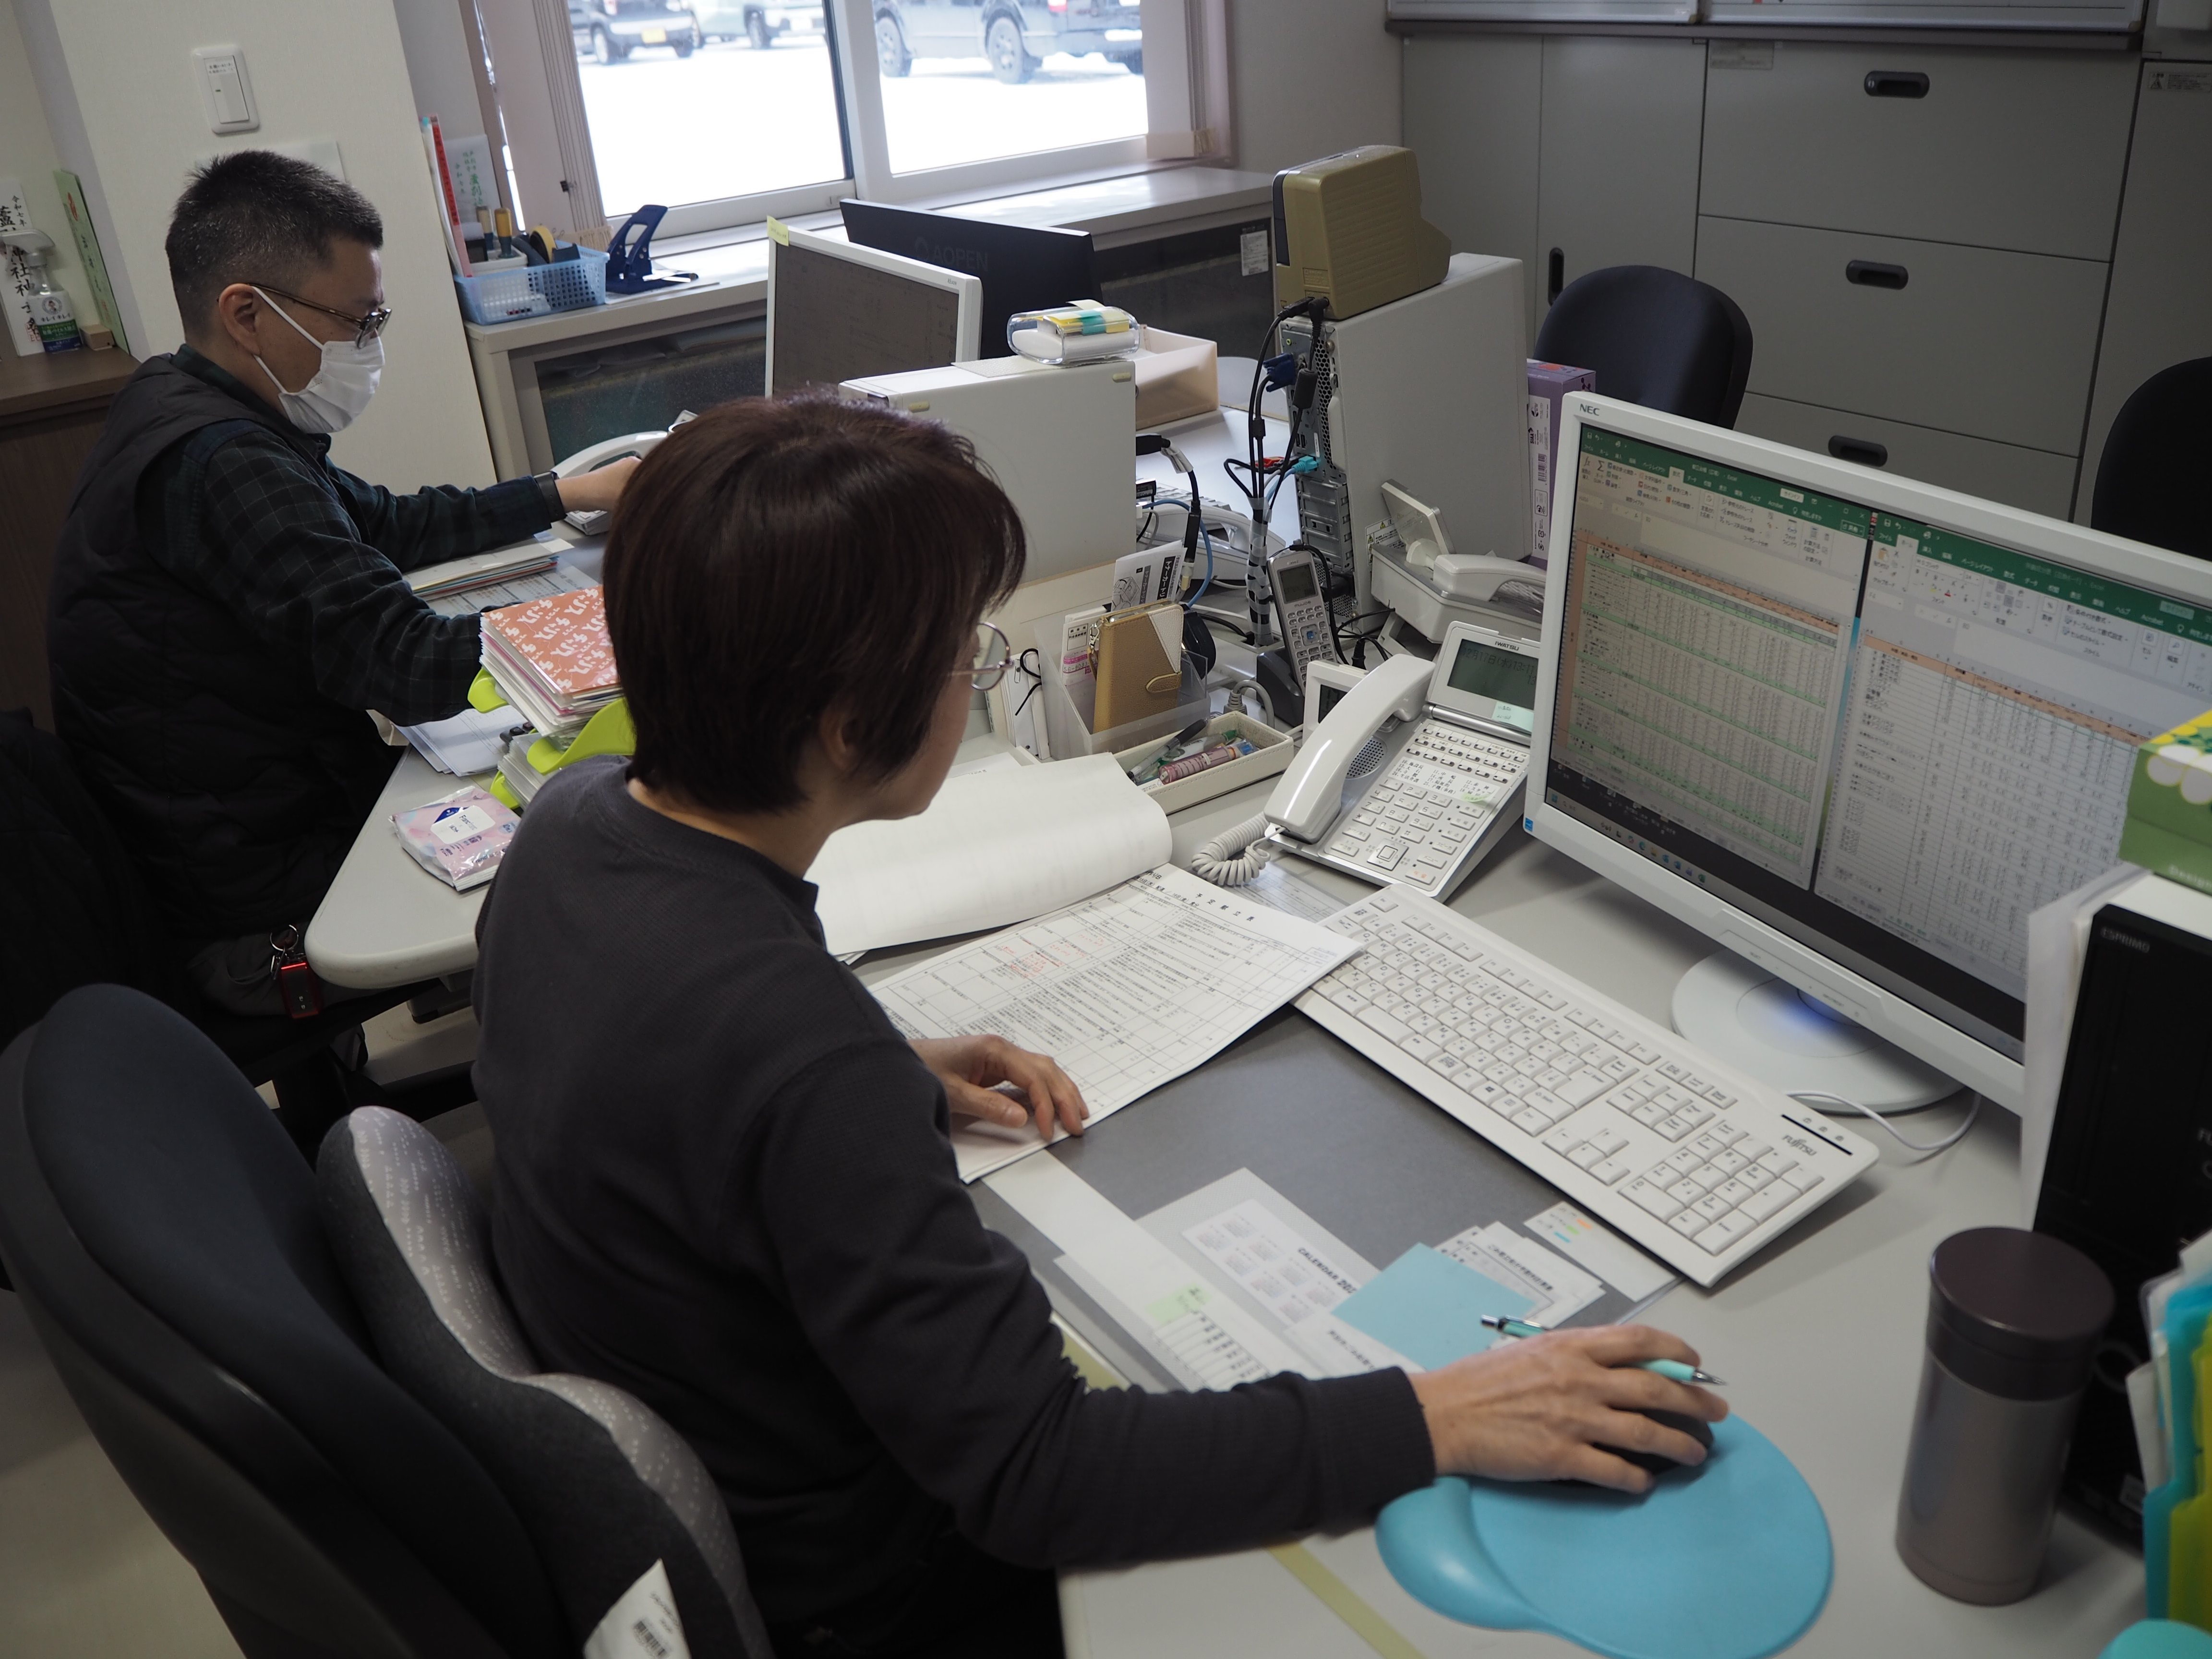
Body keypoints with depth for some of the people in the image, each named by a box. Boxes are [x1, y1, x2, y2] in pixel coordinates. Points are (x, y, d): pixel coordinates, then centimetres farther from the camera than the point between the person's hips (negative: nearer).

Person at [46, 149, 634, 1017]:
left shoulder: (179, 407, 6)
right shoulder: (217, 464, -27)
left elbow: (388, 525, 15)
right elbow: (406, 668, -31)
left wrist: (567, 493, 9)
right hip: (263, 913, -9)